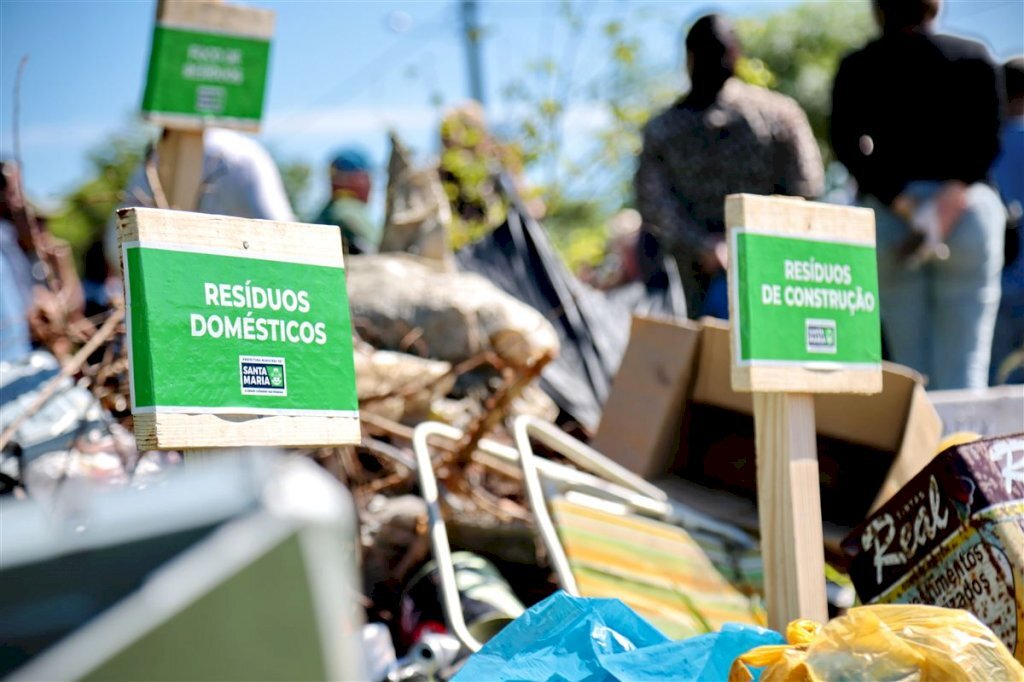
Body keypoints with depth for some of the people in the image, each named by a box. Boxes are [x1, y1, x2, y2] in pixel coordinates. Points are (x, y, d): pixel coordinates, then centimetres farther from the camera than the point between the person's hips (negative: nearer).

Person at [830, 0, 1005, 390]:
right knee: (965, 365, 0)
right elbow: (987, 141, -7)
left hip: (885, 217, 0)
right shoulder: (974, 58, 8)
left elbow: (846, 145, -6)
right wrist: (950, 200, -16)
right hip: (970, 209, 0)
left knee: (909, 368, 5)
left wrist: (904, 206, -13)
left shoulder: (857, 69, 7)